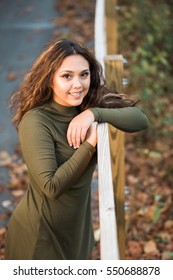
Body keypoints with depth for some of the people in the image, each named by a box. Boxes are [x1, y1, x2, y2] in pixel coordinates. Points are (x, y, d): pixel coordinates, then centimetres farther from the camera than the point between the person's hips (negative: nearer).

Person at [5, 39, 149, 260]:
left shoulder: (88, 107, -4)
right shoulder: (36, 122, -24)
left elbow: (140, 119, -13)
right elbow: (51, 186, -29)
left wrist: (94, 113, -25)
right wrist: (89, 144, -25)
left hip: (78, 225, 7)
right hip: (40, 232, -6)